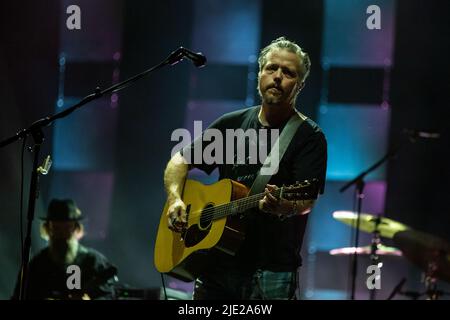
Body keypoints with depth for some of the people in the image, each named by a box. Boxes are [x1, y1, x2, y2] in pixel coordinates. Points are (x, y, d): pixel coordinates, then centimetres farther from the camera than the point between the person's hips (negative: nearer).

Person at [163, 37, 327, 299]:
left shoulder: (309, 137, -5)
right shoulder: (232, 124, 11)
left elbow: (306, 202, -17)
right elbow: (181, 161, 18)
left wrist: (283, 206, -39)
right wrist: (175, 198, 0)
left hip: (271, 271, -5)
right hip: (216, 263, 5)